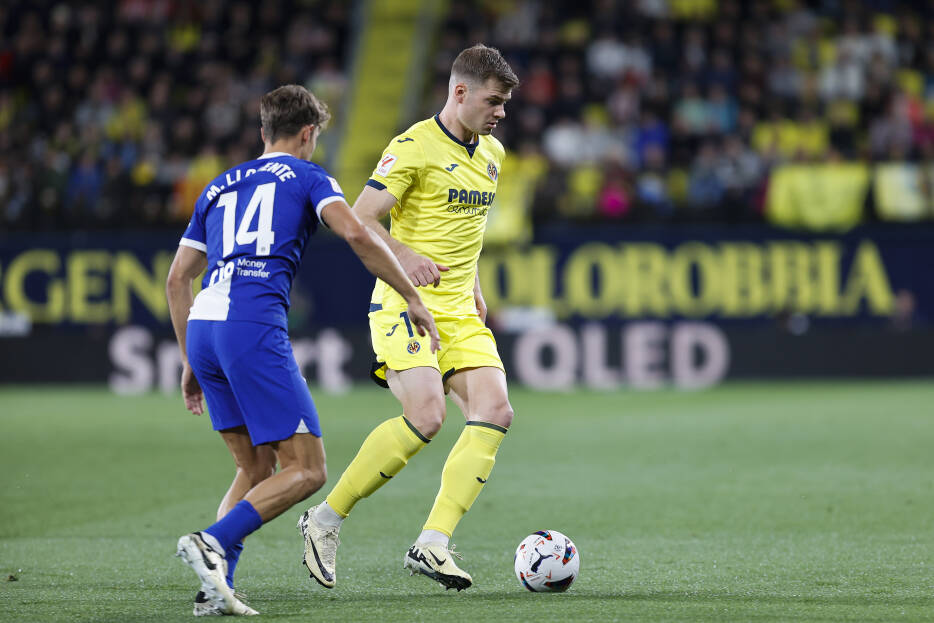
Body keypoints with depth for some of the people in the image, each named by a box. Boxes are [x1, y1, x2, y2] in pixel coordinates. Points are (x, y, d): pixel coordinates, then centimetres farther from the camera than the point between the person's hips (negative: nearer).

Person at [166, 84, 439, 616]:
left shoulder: (220, 187, 27)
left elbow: (177, 278, 26)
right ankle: (213, 542, -23)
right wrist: (413, 298, -2)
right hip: (254, 326, -7)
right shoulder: (308, 177, 11)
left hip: (202, 329, 7)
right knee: (306, 469, -3)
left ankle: (216, 586, 1)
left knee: (256, 468, 17)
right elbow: (356, 234, -8)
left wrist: (191, 362, 31)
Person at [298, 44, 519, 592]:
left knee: (495, 411, -12)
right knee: (426, 415, -23)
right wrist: (405, 256, -28)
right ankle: (327, 519, -7)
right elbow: (360, 219, -13)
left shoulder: (492, 154, 15)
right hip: (407, 304, -8)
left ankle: (432, 544, -14)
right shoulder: (415, 147, -10)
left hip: (460, 311, 8)